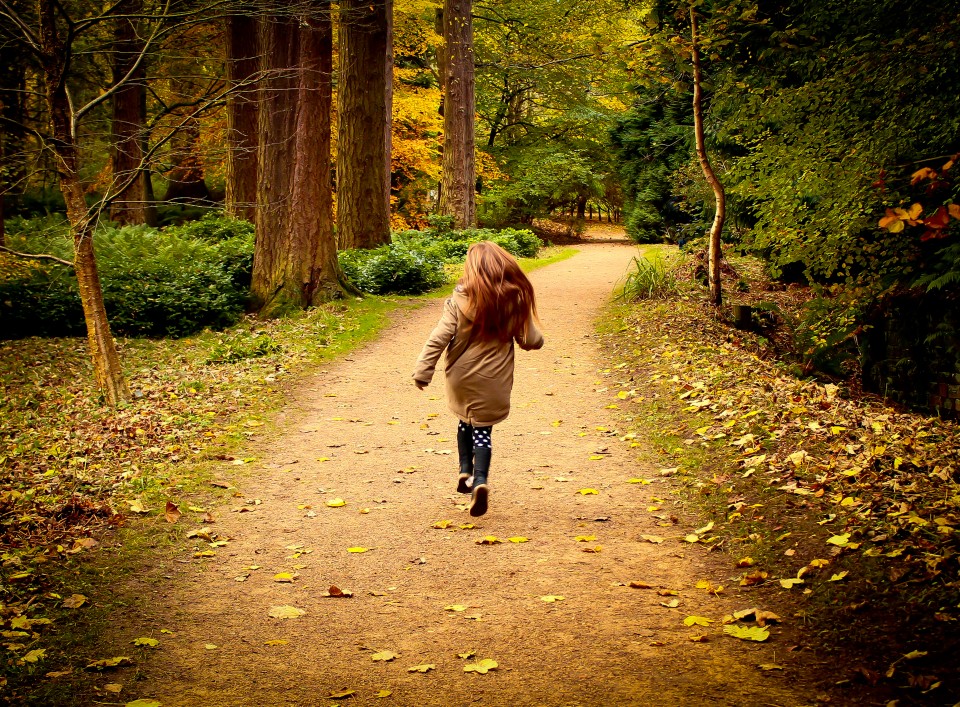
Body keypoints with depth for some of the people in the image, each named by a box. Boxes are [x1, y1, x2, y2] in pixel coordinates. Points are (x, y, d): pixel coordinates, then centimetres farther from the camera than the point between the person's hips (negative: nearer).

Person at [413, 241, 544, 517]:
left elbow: (438, 339, -12)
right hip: (493, 381, -1)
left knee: (466, 422, 25)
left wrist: (423, 371, -8)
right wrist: (535, 335, 20)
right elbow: (531, 341, -3)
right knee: (482, 429, 6)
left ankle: (465, 472, 26)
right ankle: (480, 481, -13)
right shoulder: (515, 301, -8)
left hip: (461, 378, 1)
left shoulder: (459, 301, -9)